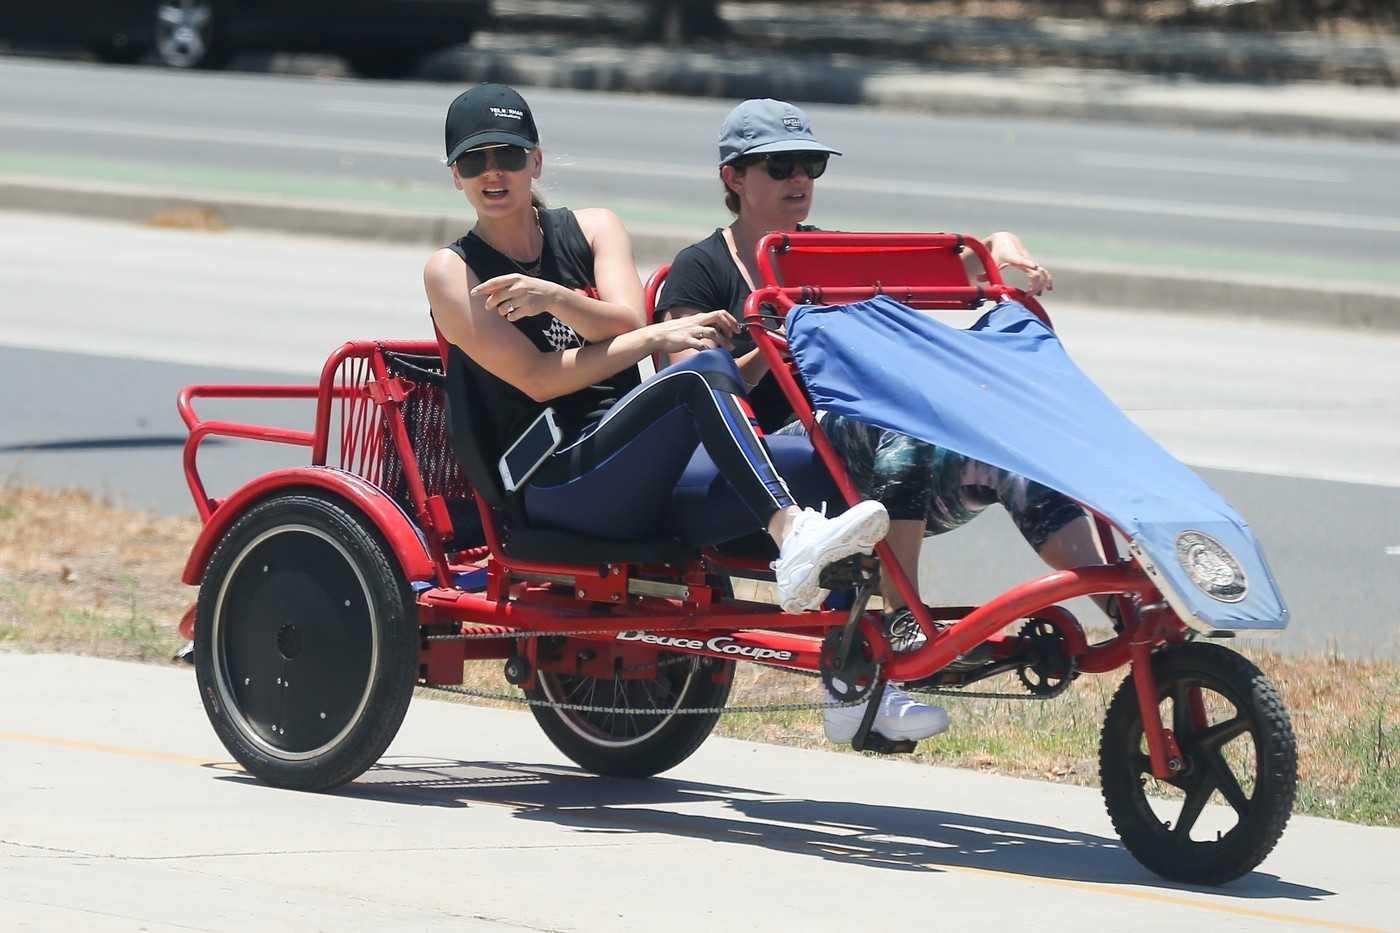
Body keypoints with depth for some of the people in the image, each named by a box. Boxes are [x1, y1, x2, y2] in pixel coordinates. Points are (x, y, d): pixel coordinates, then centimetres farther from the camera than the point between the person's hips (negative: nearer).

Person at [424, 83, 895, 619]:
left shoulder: (594, 229, 17)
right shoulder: (453, 272, 5)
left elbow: (625, 322, -2)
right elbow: (537, 378, -7)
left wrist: (556, 299, -22)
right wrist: (659, 339, -14)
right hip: (557, 486, -5)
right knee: (702, 371, -31)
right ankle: (789, 534, -53)